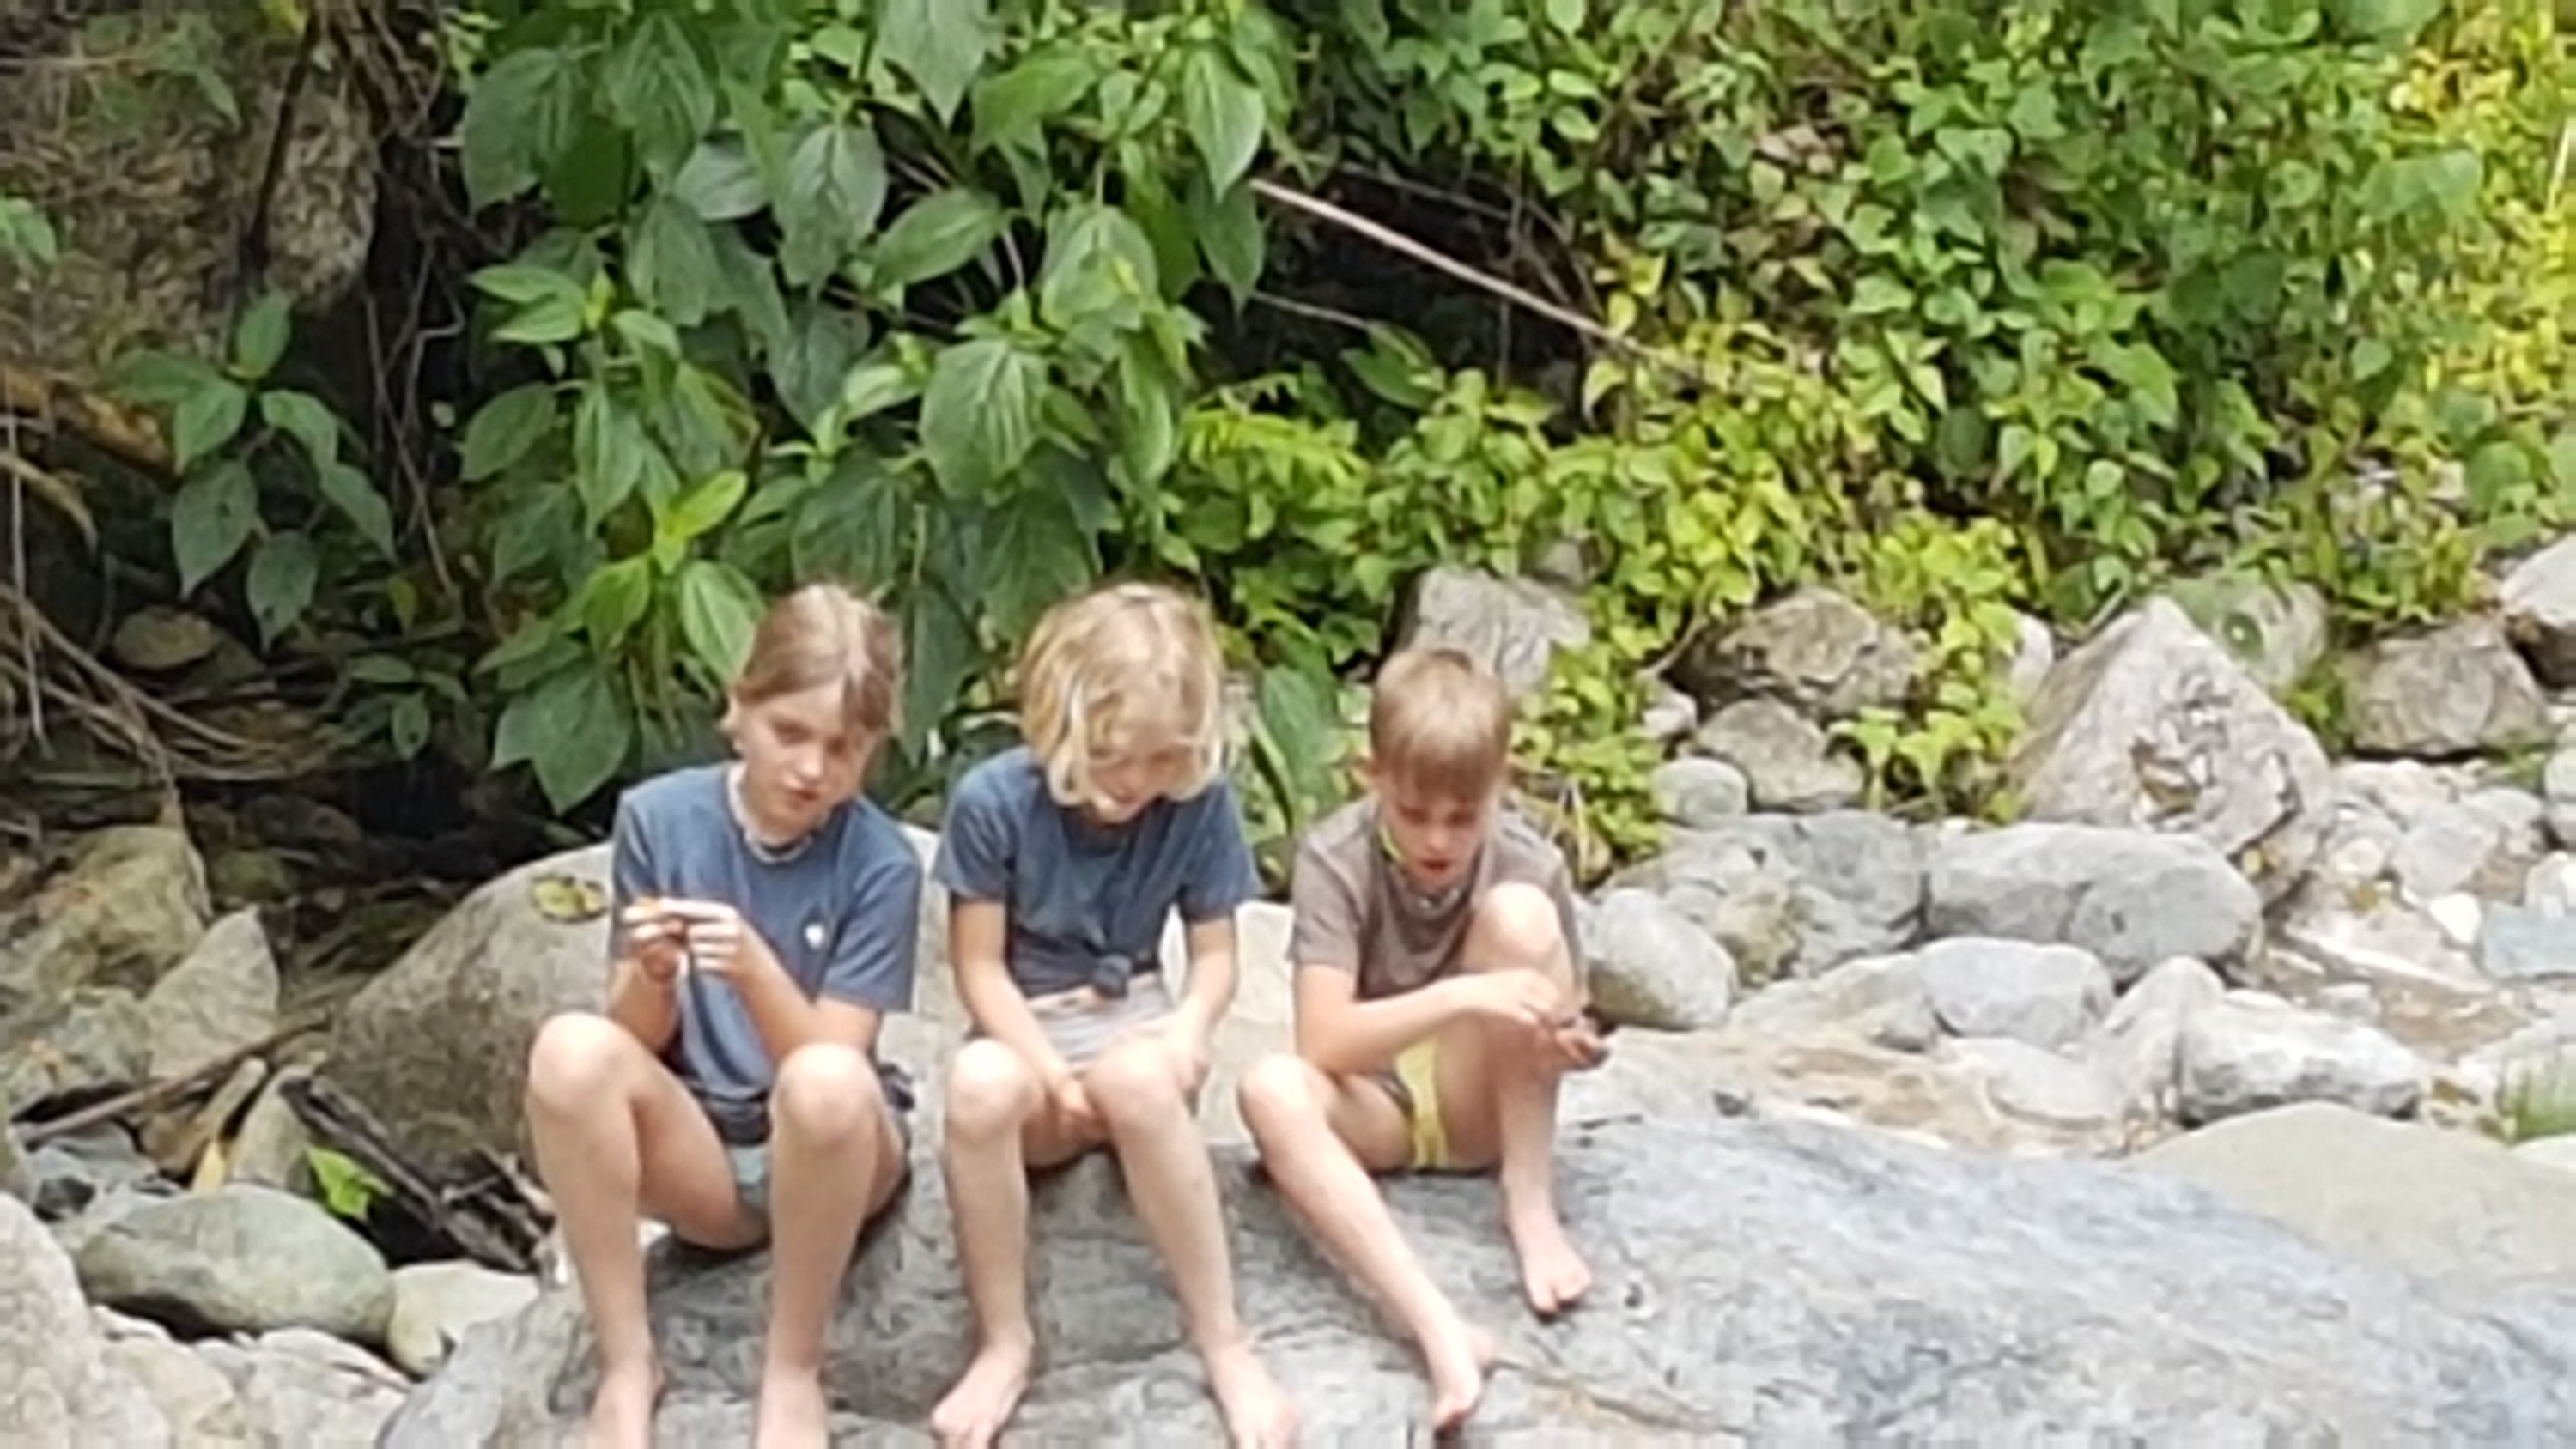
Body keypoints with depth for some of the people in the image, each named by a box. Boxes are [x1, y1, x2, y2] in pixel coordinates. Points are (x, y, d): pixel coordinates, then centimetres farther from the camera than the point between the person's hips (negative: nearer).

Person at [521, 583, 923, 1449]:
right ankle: (626, 1364, -15)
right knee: (572, 1050, -29)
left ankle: (793, 1373, -15)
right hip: (700, 1152, 2)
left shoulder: (880, 865, -10)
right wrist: (652, 976, -25)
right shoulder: (658, 817, -5)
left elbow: (829, 1061, -16)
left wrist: (754, 969, -34)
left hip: (830, 1157, -2)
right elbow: (641, 1041, -2)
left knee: (826, 1083, -37)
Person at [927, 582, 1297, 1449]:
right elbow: (980, 966, -8)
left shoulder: (1200, 803, -8)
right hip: (1025, 1033, 0)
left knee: (1138, 1080, -39)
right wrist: (1051, 1072, -22)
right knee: (977, 1084, -38)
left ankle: (1224, 1344, -26)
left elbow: (1215, 952, -1)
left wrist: (1192, 1025, -24)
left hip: (1132, 1025, 0)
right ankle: (1004, 1343, -20)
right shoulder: (992, 801, -13)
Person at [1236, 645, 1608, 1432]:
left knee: (1517, 911, -24)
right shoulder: (1334, 858, -17)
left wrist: (1572, 1043, -27)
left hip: (1477, 1103, 1)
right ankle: (1439, 1327, -48)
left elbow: (1568, 1019, -1)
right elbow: (1324, 1042, -25)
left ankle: (1532, 1211, -19)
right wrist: (1460, 997, -38)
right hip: (1372, 1105, -1)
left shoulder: (1529, 863, -11)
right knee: (1272, 1087, -36)